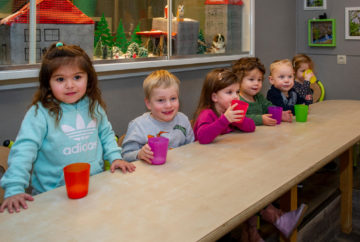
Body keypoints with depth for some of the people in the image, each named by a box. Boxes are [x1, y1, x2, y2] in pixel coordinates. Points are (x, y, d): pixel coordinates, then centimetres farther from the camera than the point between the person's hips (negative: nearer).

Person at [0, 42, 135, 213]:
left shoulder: (94, 107, 7)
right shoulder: (40, 113, -9)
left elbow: (106, 134, 23)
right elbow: (24, 150, -14)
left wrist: (115, 157, 8)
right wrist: (14, 190, -22)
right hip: (53, 196, -4)